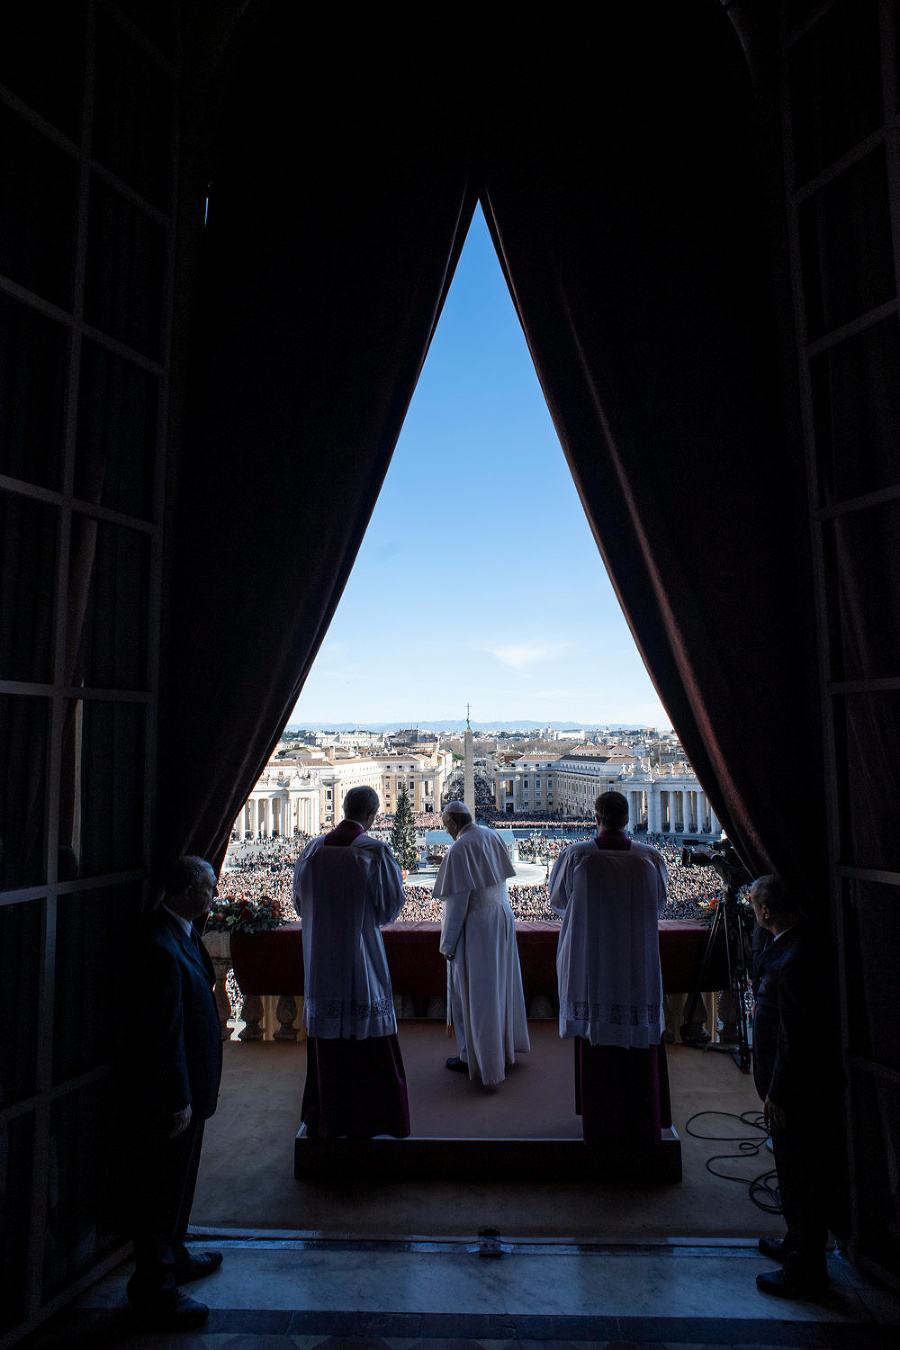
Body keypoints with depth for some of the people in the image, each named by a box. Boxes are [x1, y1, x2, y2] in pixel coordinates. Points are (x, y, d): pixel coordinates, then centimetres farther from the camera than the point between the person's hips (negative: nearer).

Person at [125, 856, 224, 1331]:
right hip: (166, 1095, -10)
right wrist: (179, 1101, -20)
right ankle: (154, 1292, 29)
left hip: (187, 1086, 10)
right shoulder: (160, 946, -30)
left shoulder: (183, 934, 2)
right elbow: (164, 1032, -27)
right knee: (160, 1192, 10)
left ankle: (173, 1258, 47)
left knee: (177, 1183, 27)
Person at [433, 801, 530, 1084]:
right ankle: (504, 1047, 36)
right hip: (502, 916, 8)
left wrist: (448, 943, -13)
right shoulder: (491, 836, 2)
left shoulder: (458, 850, -20)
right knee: (499, 983, 21)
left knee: (472, 992, 6)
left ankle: (474, 1058, 19)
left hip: (475, 925, -8)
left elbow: (457, 902, -21)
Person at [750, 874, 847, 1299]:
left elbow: (795, 1036, -26)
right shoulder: (786, 946, -1)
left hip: (799, 1088, -10)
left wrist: (776, 1093, -19)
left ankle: (804, 1272, 27)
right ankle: (798, 1244, 44)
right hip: (797, 1083, 10)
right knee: (796, 1172, 26)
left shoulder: (794, 960, -32)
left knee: (801, 1178, 9)